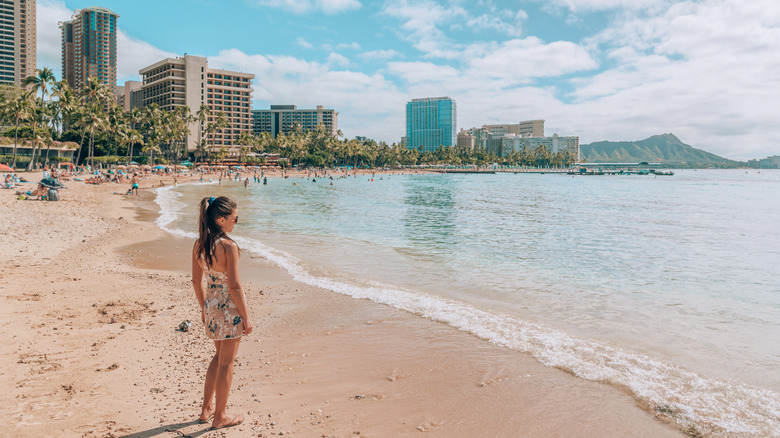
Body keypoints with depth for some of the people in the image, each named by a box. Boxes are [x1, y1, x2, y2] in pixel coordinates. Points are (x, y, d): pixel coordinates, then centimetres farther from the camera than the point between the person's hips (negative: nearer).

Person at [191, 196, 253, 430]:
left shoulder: (199, 244, 0)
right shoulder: (229, 246, -22)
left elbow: (197, 281, 7)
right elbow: (234, 286, -20)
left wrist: (203, 307, 20)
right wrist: (246, 317, -11)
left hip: (211, 304, 7)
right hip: (229, 308, -7)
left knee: (219, 356, 25)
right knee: (226, 363, 8)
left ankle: (206, 408, 35)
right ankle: (220, 416, 23)